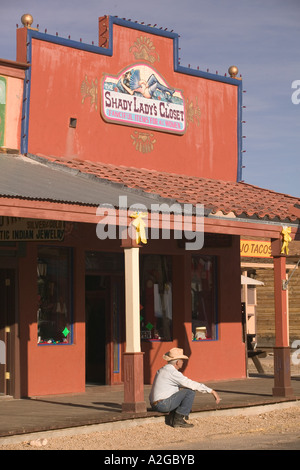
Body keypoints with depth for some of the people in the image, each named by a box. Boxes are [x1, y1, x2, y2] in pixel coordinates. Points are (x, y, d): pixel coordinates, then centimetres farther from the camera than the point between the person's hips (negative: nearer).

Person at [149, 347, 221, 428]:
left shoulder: (162, 370, 17)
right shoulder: (172, 372, -14)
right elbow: (192, 384, -15)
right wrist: (212, 391, -10)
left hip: (155, 404, 10)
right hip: (164, 404, -10)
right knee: (190, 391, -7)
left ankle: (173, 418, 12)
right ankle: (178, 420, -6)